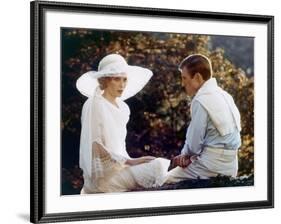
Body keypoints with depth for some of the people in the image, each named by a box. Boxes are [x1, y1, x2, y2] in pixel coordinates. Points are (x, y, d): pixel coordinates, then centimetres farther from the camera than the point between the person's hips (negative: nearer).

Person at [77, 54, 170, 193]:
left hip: (119, 165, 8)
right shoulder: (94, 105, -9)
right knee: (156, 167, -21)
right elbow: (96, 148, -14)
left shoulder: (122, 107, 14)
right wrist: (129, 161, -16)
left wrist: (131, 161, 5)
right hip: (104, 170, -8)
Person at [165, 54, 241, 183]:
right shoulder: (223, 94, 11)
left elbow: (194, 143, -12)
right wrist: (187, 154, 4)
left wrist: (185, 154, 8)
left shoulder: (201, 101, -16)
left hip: (213, 166, -9)